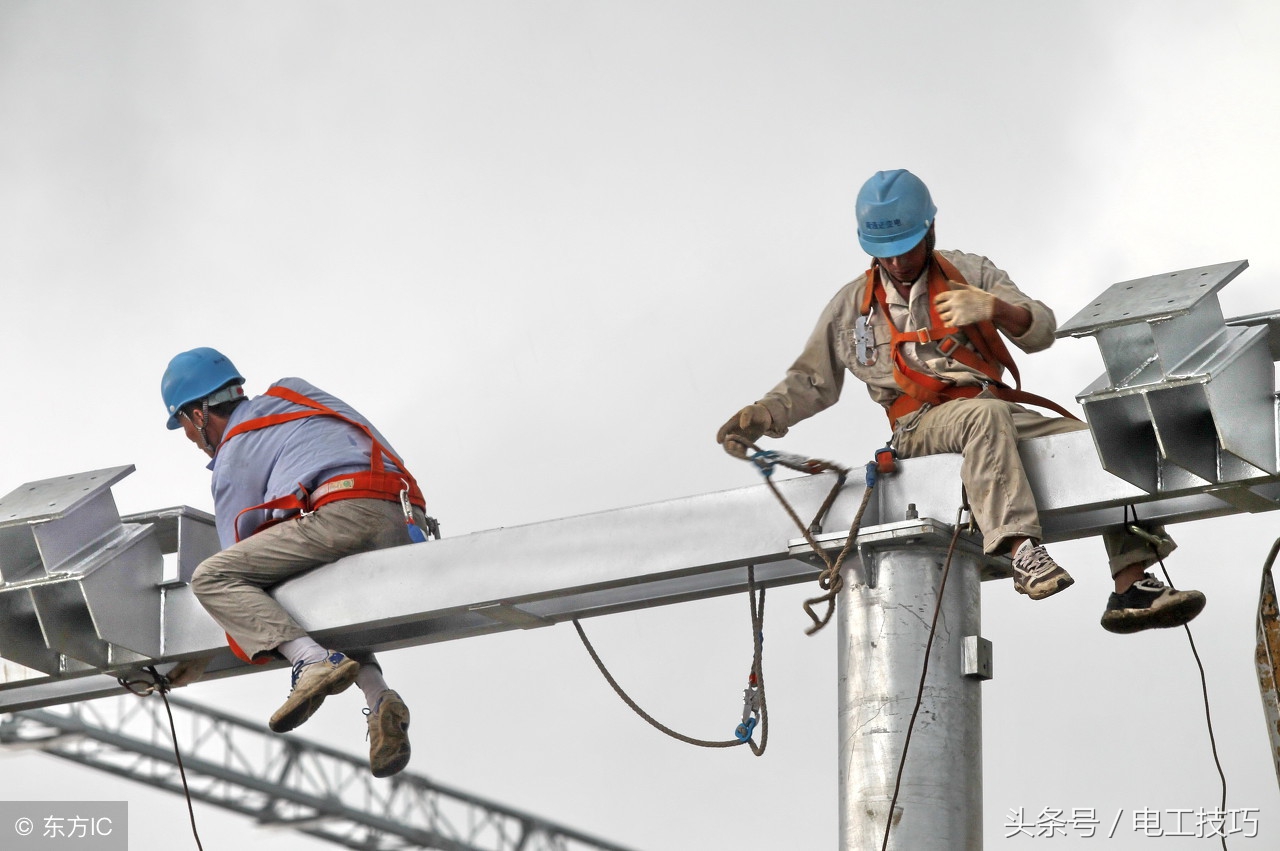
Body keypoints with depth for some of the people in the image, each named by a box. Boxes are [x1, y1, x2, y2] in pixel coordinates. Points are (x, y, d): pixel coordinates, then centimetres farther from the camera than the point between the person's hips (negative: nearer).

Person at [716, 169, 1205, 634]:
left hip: (1000, 413, 3)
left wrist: (993, 307, -16)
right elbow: (810, 382, 20)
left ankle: (1131, 588, -21)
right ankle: (1023, 552, -54)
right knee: (987, 416, -39)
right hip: (922, 426, -3)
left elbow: (1041, 331, 5)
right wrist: (761, 416, 1)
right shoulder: (852, 305, 16)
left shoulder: (969, 273, 15)